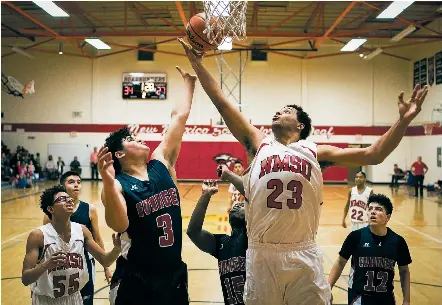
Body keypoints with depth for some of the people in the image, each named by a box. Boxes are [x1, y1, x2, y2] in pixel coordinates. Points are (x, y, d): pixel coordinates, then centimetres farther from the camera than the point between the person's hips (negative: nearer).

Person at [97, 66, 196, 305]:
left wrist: (189, 81, 11)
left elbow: (180, 115, 7)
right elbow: (119, 225, -31)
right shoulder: (117, 185, -12)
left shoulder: (161, 163, 3)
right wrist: (108, 181, -41)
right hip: (139, 281, -5)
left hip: (175, 273, 5)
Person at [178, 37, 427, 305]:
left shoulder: (315, 152, 8)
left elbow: (373, 155, 5)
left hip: (303, 255, 0)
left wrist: (404, 120, -6)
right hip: (261, 254, 0)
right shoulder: (258, 145, 9)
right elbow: (222, 103, 5)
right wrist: (197, 63, 2)